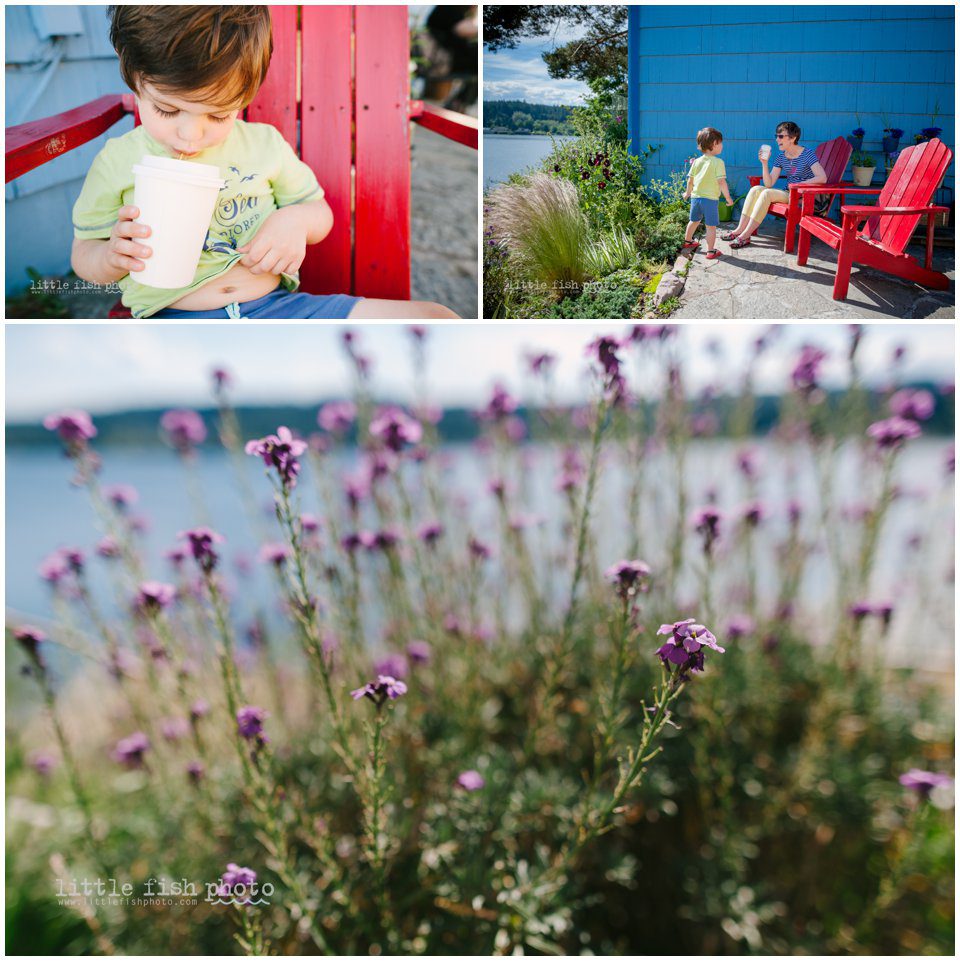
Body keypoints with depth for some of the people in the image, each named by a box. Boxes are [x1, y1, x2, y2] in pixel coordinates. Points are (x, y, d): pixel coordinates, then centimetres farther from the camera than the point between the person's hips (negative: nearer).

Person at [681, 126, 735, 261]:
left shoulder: (697, 161, 5)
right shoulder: (718, 162, -12)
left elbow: (690, 180, 11)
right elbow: (721, 182, -17)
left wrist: (688, 193, 28)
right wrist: (728, 197, -8)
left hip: (696, 197, 6)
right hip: (710, 199, -6)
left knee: (694, 221, 26)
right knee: (711, 226, 1)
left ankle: (687, 241, 44)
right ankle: (711, 251, 2)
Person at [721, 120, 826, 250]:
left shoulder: (807, 154, -11)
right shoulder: (781, 156, 8)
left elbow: (822, 178, -22)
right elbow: (769, 183, 1)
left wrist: (798, 184, -19)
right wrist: (764, 163, -11)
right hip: (788, 194, 7)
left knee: (767, 193, -25)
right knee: (755, 189, -11)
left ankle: (745, 236, -28)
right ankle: (739, 230, -16)